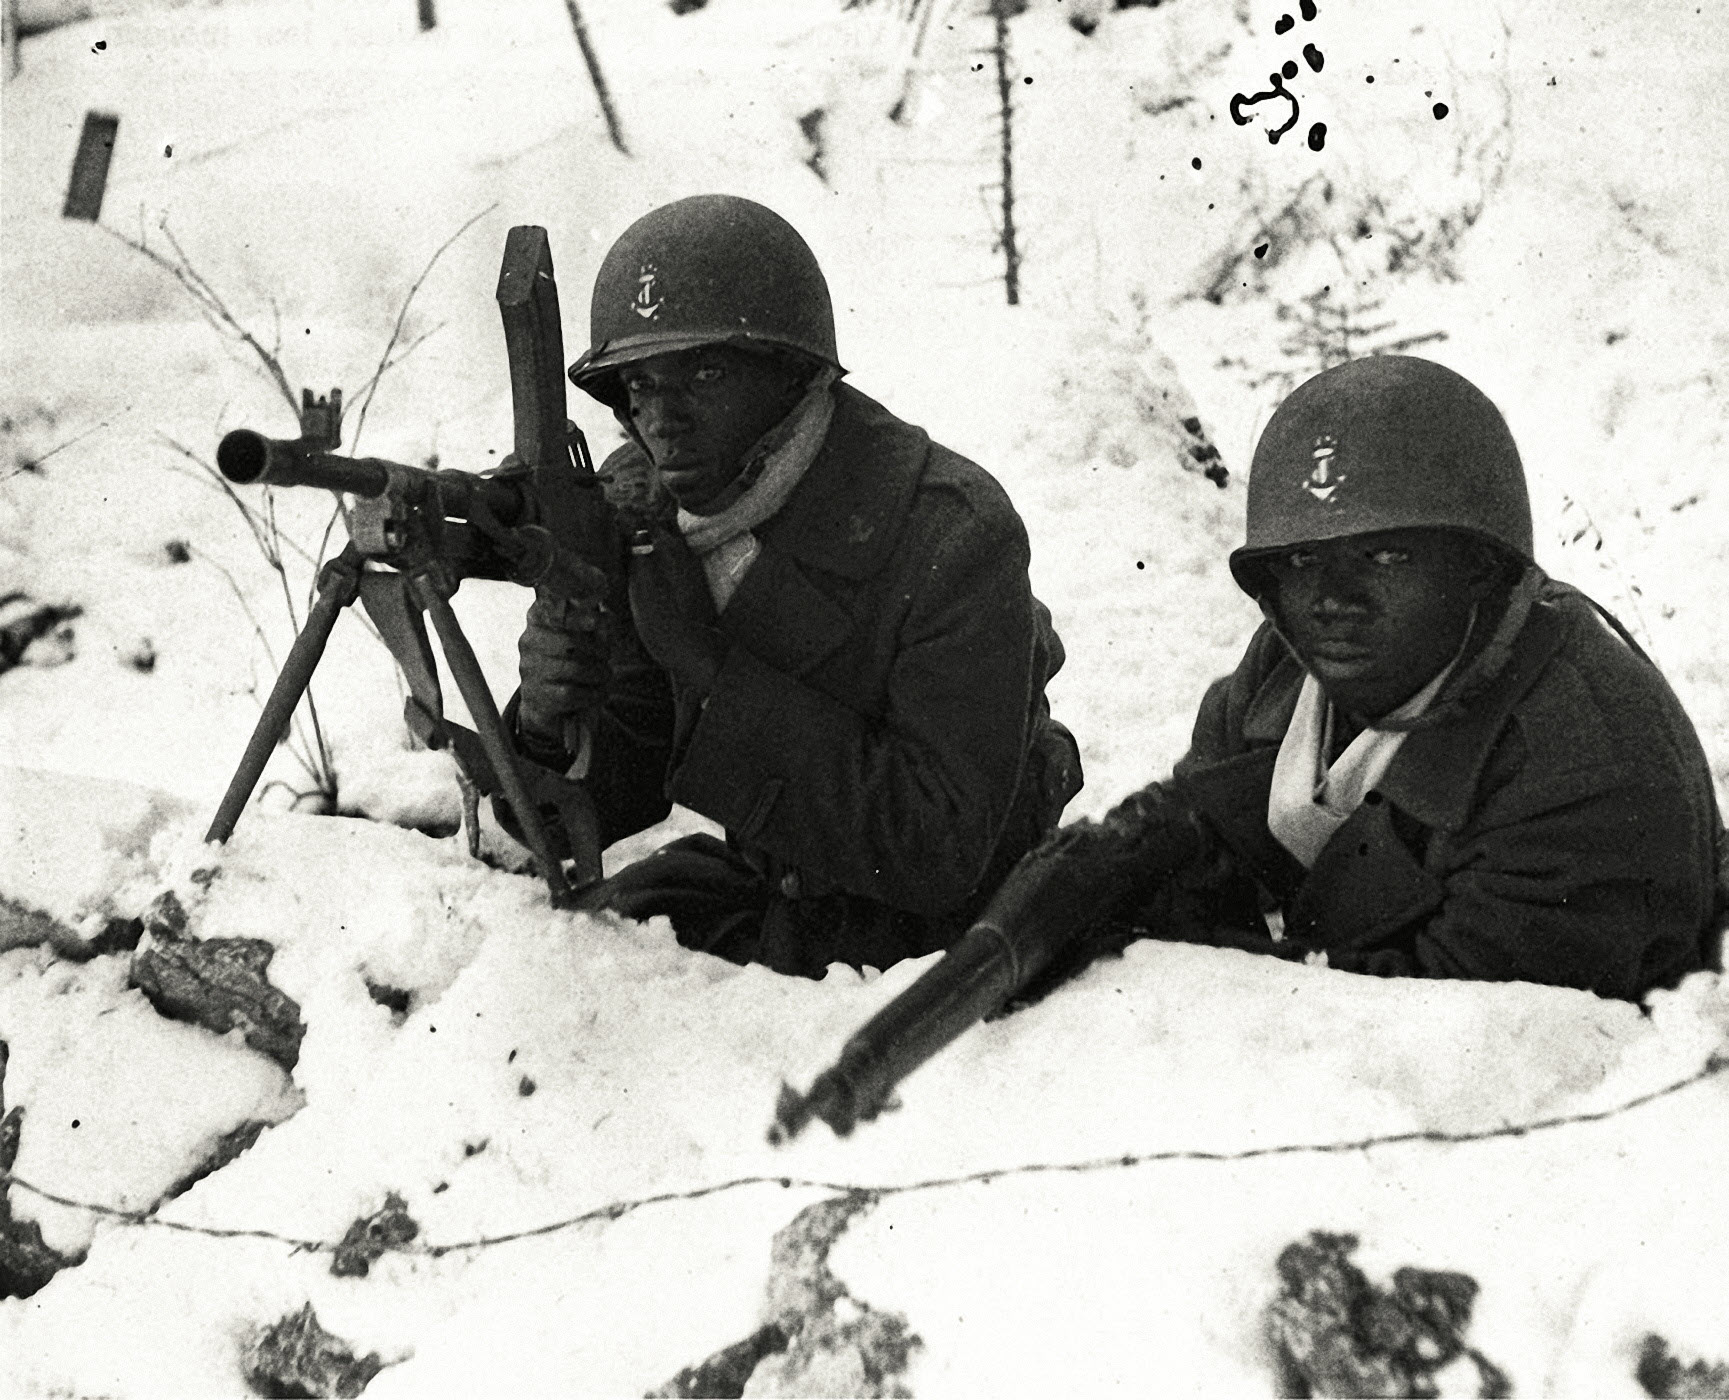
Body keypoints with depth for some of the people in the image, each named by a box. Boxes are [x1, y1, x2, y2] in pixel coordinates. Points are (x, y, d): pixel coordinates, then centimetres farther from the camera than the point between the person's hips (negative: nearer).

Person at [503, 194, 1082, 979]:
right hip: (766, 881, 5)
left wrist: (718, 683, -34)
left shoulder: (953, 536, -26)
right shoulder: (632, 513, -8)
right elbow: (610, 804, -2)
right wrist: (550, 729, -28)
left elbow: (939, 855, -30)